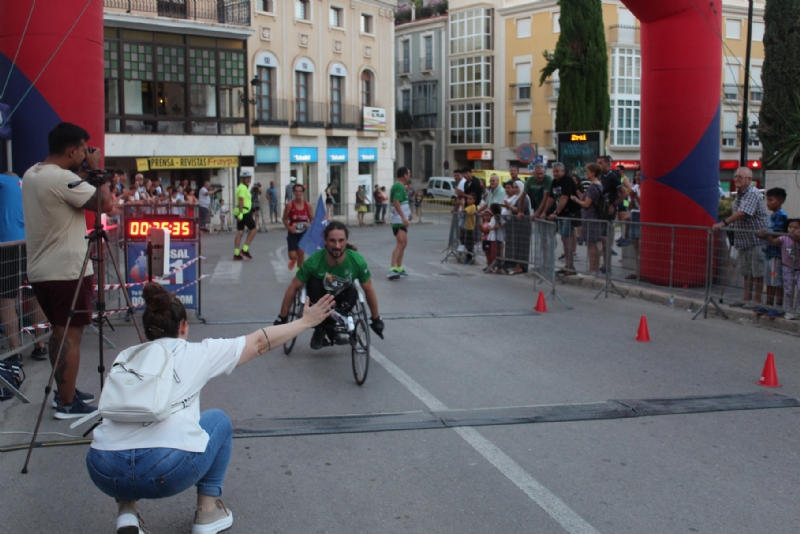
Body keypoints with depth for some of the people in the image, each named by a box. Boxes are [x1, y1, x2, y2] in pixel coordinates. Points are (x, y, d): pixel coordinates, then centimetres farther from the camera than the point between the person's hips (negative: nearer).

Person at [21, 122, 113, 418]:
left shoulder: (31, 175, 10)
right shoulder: (62, 178, -19)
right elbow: (105, 204, -19)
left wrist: (85, 172, 12)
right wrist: (96, 169, -8)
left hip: (40, 271, 9)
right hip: (68, 271, -9)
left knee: (59, 331, 17)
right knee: (71, 335, -3)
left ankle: (65, 392, 26)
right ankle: (67, 404, 1)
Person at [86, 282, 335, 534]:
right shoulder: (196, 353, 13)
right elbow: (260, 342, 23)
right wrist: (306, 322, 35)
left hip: (103, 473, 4)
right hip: (168, 470, -3)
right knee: (218, 421, 26)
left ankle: (126, 512, 18)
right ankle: (207, 513, 26)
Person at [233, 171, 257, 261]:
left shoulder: (242, 187, 22)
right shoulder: (243, 188, -11)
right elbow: (240, 200, -21)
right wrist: (241, 213, -27)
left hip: (240, 213, 10)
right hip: (244, 212, -10)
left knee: (240, 232, 7)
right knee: (253, 229, -2)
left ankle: (236, 254, 5)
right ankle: (245, 249, -6)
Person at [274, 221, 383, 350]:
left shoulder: (357, 261, -28)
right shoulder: (314, 261, -30)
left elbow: (369, 290, -11)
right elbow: (293, 288, -16)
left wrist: (376, 319, -2)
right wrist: (282, 318, -10)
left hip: (341, 300, 1)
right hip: (319, 299, 0)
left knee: (353, 292, -32)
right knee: (313, 283, -33)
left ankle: (328, 326, -10)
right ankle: (320, 329, -15)